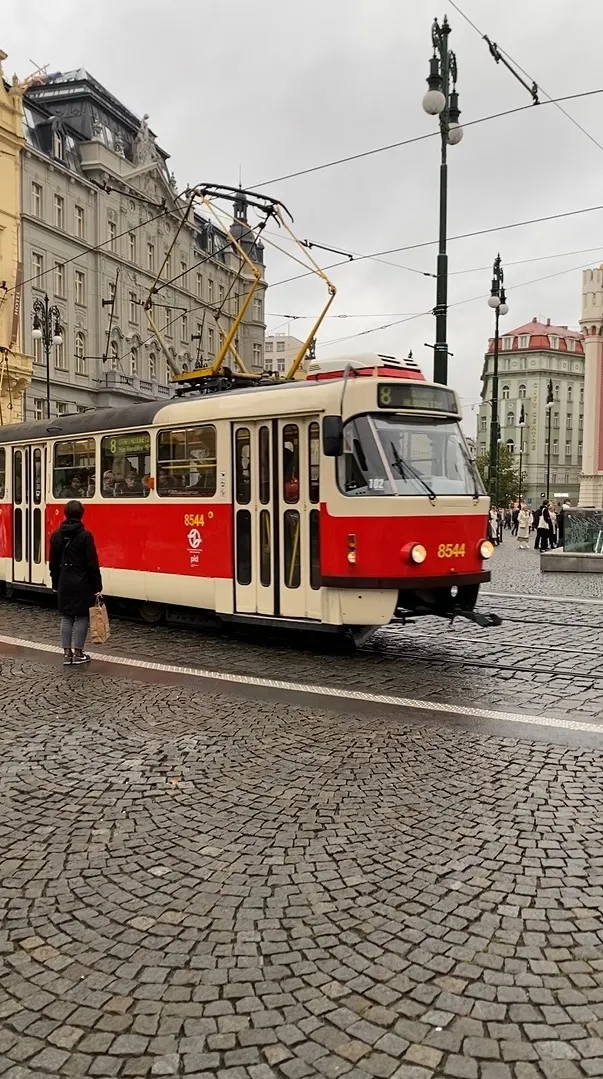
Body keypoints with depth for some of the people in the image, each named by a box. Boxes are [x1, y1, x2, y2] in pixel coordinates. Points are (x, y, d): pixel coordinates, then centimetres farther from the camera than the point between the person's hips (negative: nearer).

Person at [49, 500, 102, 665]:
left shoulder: (56, 535, 3)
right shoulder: (85, 535, -13)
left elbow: (53, 563, 9)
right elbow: (92, 564, -13)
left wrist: (56, 584, 18)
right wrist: (97, 586, -7)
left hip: (64, 583, 5)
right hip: (82, 583, -5)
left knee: (66, 617, 11)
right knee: (81, 617, 4)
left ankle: (67, 653, 13)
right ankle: (78, 653, 7)